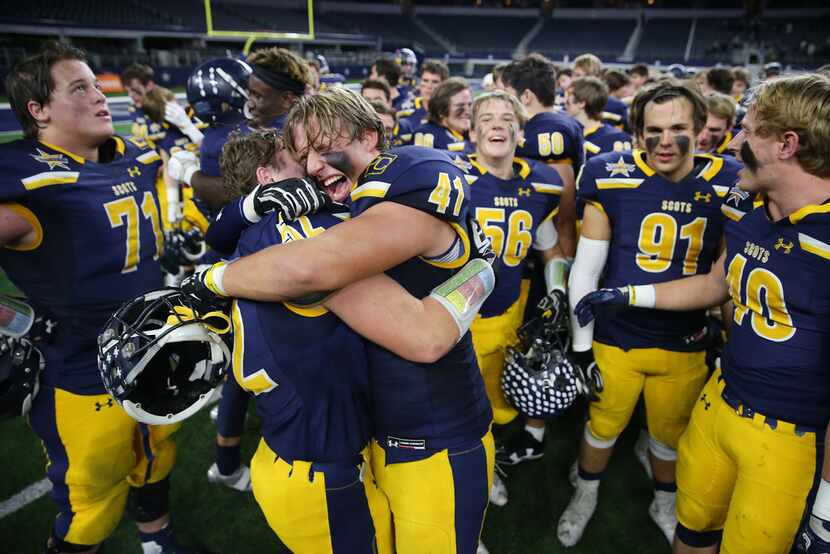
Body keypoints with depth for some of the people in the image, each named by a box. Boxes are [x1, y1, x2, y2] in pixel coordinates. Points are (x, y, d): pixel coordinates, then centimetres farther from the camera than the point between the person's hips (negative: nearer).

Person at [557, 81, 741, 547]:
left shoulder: (726, 184, -8)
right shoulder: (612, 178, -14)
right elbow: (585, 269, -8)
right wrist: (581, 346, -6)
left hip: (686, 345, 2)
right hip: (615, 339, -2)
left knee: (672, 435, 22)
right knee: (603, 426, 17)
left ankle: (665, 503, 51)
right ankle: (586, 494, 46)